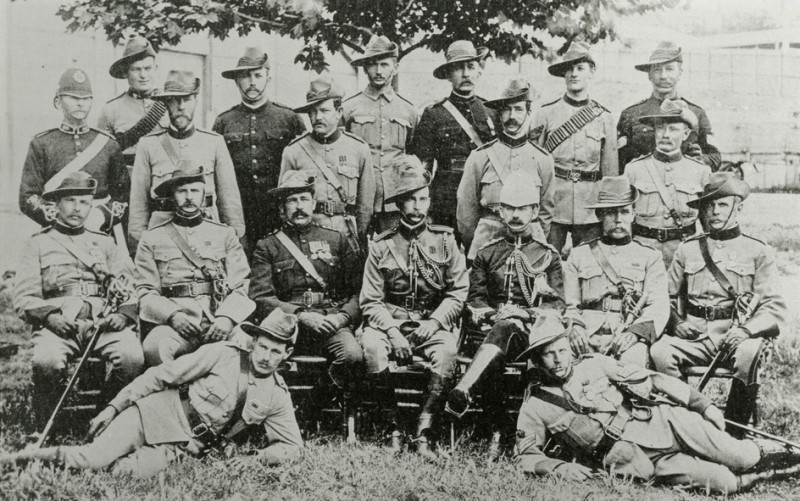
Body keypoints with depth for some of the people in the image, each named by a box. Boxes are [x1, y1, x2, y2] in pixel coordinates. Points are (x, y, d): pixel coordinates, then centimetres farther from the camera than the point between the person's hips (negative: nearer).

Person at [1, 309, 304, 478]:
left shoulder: (277, 396, 0)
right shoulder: (222, 354, -9)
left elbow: (293, 445, 6)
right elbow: (160, 375, -6)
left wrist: (257, 458, -14)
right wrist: (114, 406, -9)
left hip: (182, 445, 2)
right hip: (159, 412, -2)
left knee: (131, 472, -27)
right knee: (93, 458, -22)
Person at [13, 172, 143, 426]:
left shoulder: (105, 243, 26)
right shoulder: (38, 243, 19)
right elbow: (24, 298, 9)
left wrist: (123, 314, -7)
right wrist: (50, 315, -12)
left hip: (104, 320, 2)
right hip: (58, 321, -1)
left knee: (132, 357, -29)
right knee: (46, 361, -34)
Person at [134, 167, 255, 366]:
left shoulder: (225, 234, 18)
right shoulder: (151, 239, 16)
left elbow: (240, 288, 10)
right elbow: (145, 293, 9)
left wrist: (227, 317, -11)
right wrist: (173, 315, -11)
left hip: (220, 322, 1)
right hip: (174, 322, -1)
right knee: (154, 347, -34)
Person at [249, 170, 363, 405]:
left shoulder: (336, 240, 19)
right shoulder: (267, 247, 15)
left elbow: (358, 291, 14)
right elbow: (260, 298, 2)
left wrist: (342, 316, -7)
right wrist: (301, 315, -13)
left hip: (332, 322, 2)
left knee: (353, 357, -31)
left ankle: (319, 400, -5)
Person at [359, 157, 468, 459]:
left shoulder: (445, 241, 7)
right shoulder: (381, 246, 5)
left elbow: (458, 293, 4)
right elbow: (370, 301, 1)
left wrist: (434, 323, -12)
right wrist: (392, 332, -16)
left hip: (434, 324, 0)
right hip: (390, 323, 0)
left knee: (447, 350, -33)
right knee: (371, 345, -32)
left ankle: (423, 432, -26)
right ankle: (394, 428, -20)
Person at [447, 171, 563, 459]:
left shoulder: (549, 256, 16)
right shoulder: (487, 253, 21)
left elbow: (558, 305, 7)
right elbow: (475, 299, 17)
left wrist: (525, 314, -12)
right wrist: (492, 312, -7)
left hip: (533, 332, -2)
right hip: (493, 326, 3)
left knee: (505, 329, -40)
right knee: (492, 364, -36)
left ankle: (463, 391, -58)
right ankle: (497, 433, -39)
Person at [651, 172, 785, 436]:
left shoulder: (758, 252, 9)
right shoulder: (687, 250, 16)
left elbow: (775, 307, 2)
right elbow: (669, 296, 19)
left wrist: (746, 329, -16)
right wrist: (677, 323, -1)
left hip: (736, 335, -2)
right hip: (693, 335, 2)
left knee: (747, 354, -35)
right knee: (659, 352, -28)